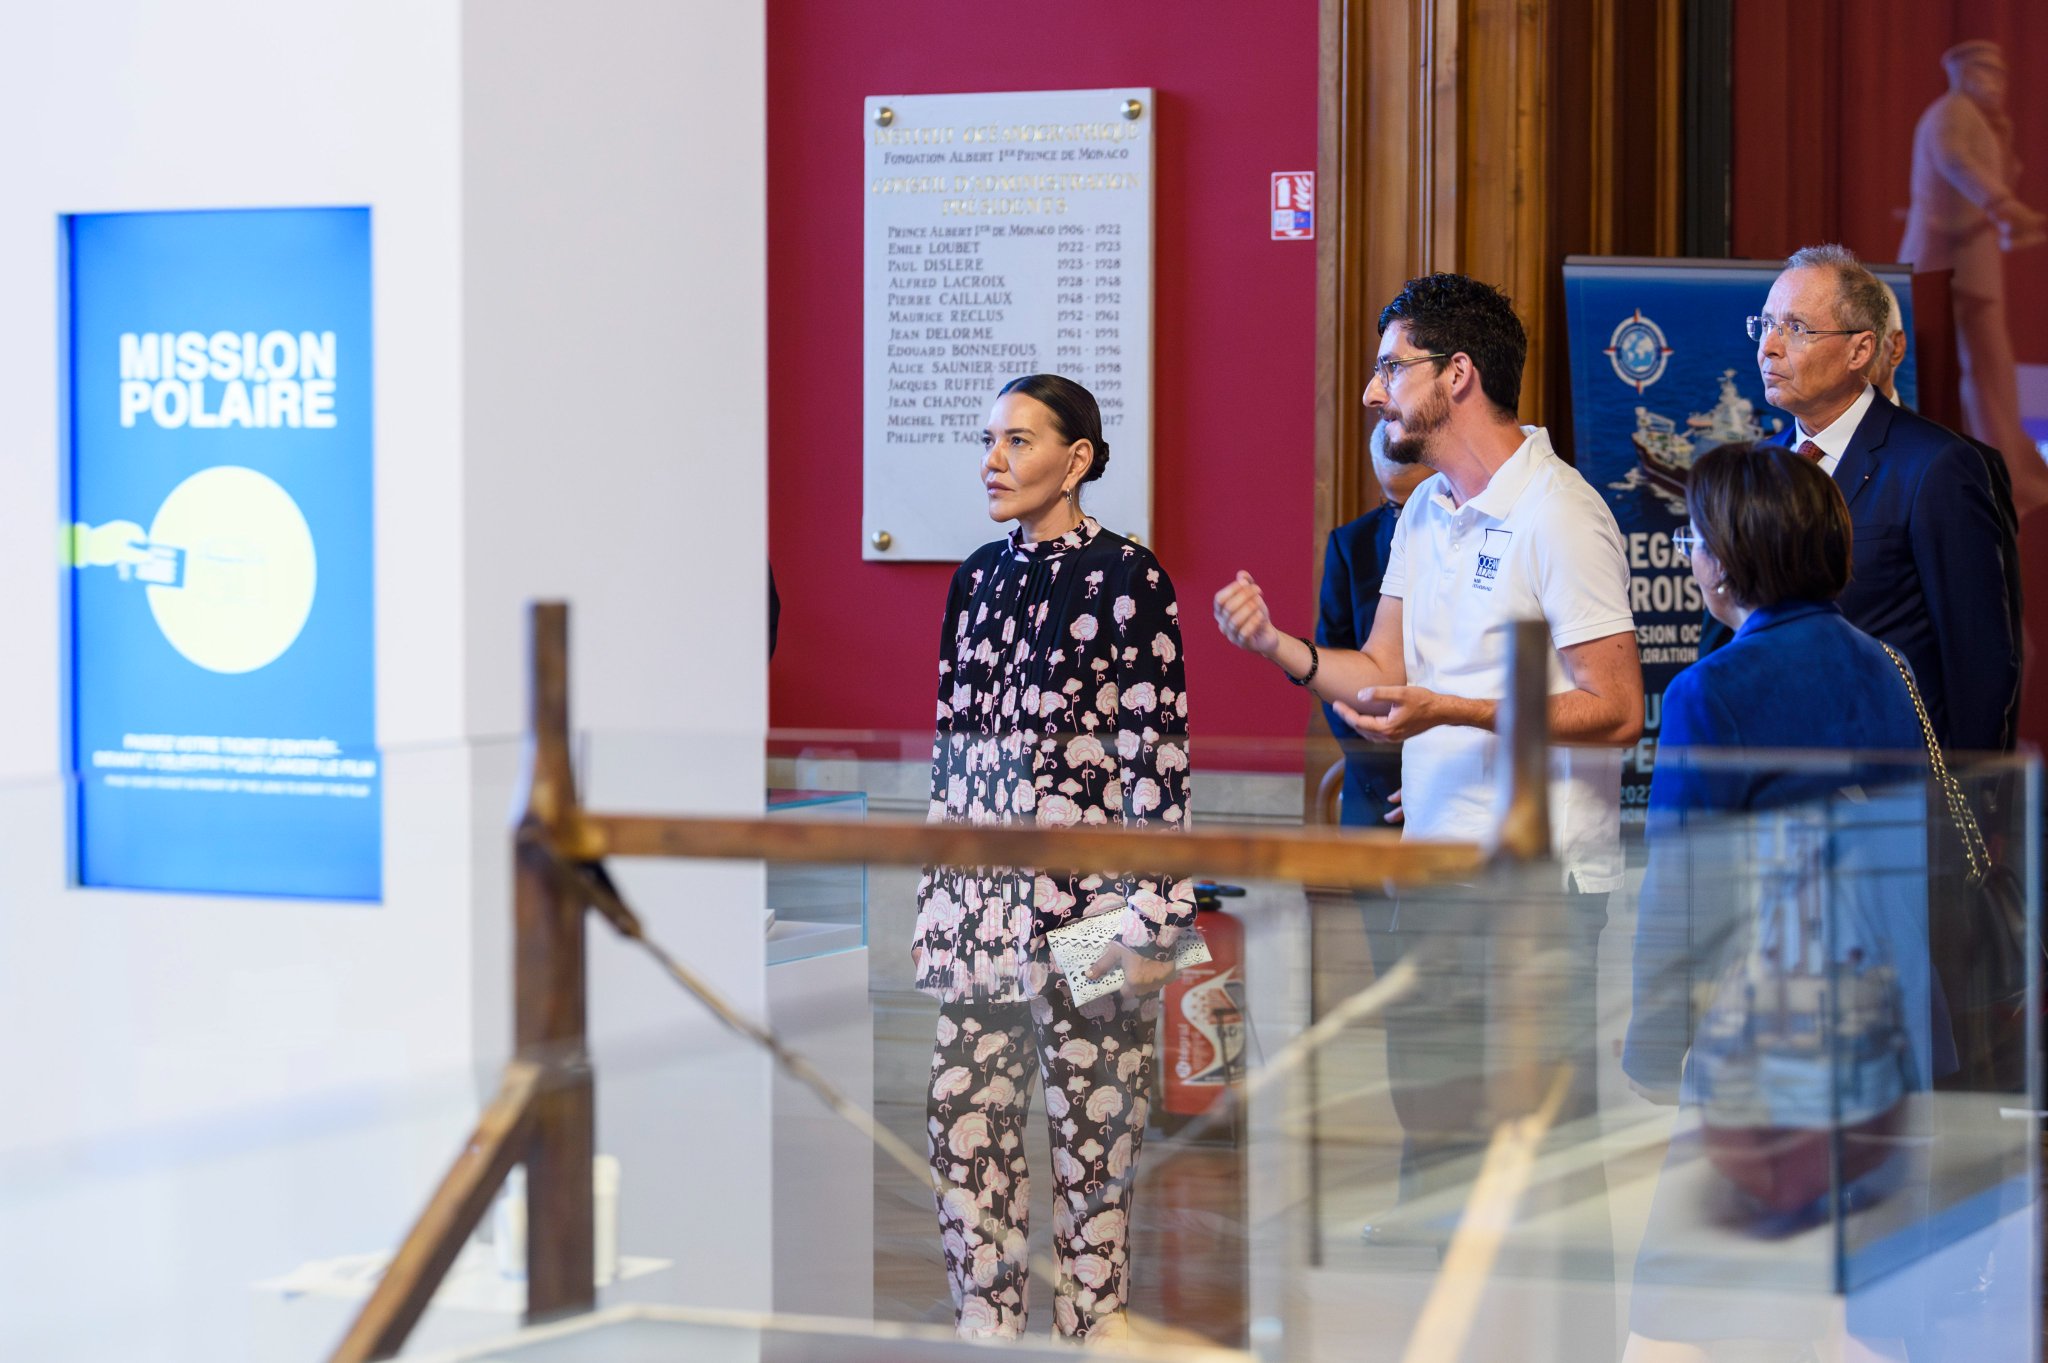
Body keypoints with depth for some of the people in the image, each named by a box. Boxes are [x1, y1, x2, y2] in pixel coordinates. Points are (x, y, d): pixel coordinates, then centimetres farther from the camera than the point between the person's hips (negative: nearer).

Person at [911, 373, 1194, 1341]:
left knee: (1093, 1134, 1)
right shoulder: (979, 579, 12)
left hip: (1087, 899, -6)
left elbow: (1161, 755, -9)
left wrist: (1151, 923, -12)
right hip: (984, 901, 6)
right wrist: (934, 904, 15)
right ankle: (985, 1334, 17)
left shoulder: (1126, 579, -6)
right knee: (963, 1123, 5)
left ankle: (1093, 1334, 10)